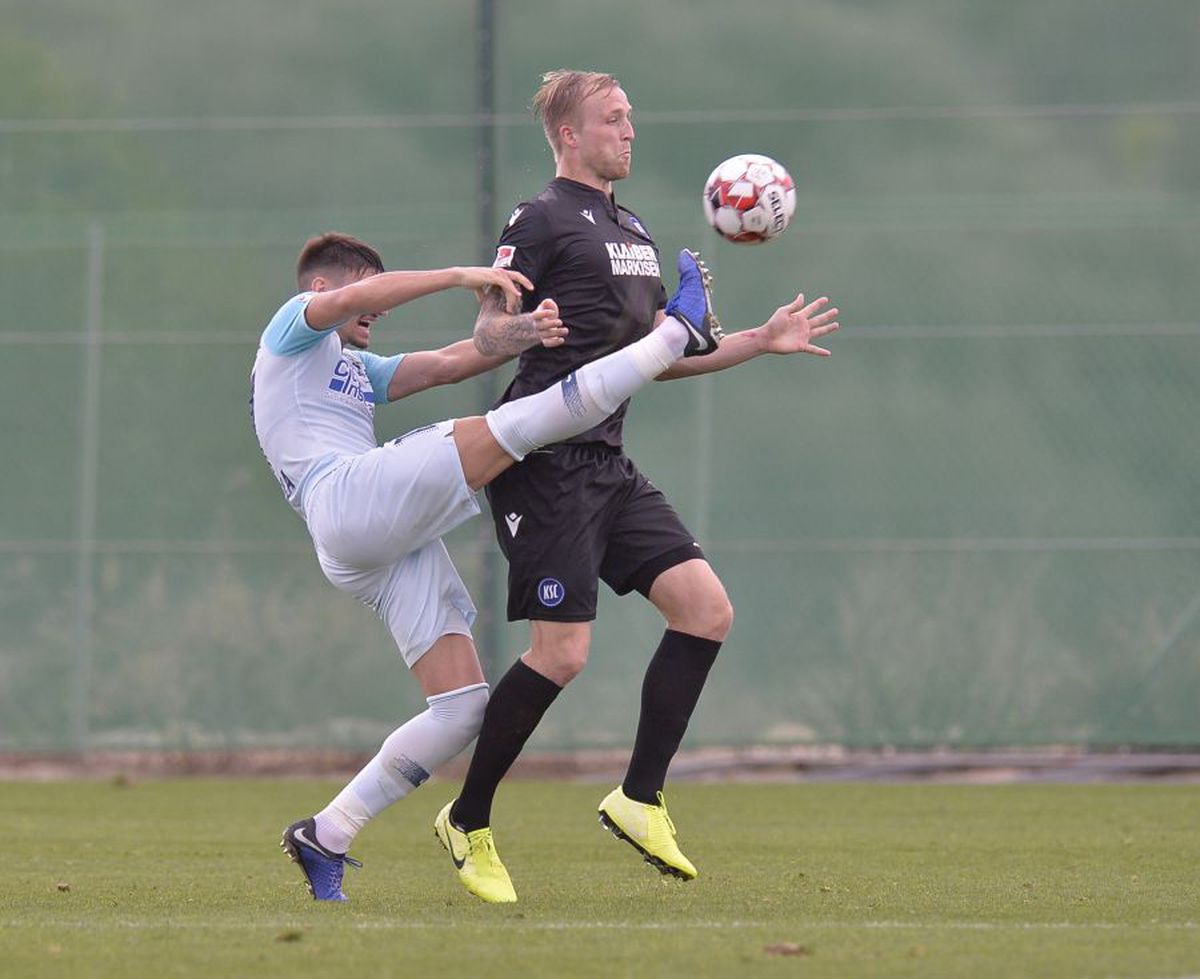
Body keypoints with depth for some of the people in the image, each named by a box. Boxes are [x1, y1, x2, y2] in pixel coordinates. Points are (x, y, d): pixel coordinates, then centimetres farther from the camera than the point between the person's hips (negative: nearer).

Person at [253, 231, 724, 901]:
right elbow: (349, 299, -11)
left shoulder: (358, 367, 36)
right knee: (514, 427, -18)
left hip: (396, 543, 9)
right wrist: (462, 277, -15)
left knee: (463, 709, 0)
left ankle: (326, 836, 3)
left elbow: (447, 363, 21)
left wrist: (517, 334, 1)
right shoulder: (294, 328, 12)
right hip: (349, 503, -9)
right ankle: (679, 334, -14)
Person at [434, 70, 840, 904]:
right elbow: (487, 334, -12)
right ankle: (468, 824, 3)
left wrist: (763, 340, 22)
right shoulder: (542, 221, -6)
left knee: (706, 609, -3)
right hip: (546, 463, -9)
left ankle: (640, 799, 3)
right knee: (562, 654, -12)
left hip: (608, 465, 9)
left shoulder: (633, 231, 21)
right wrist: (523, 328, -34)